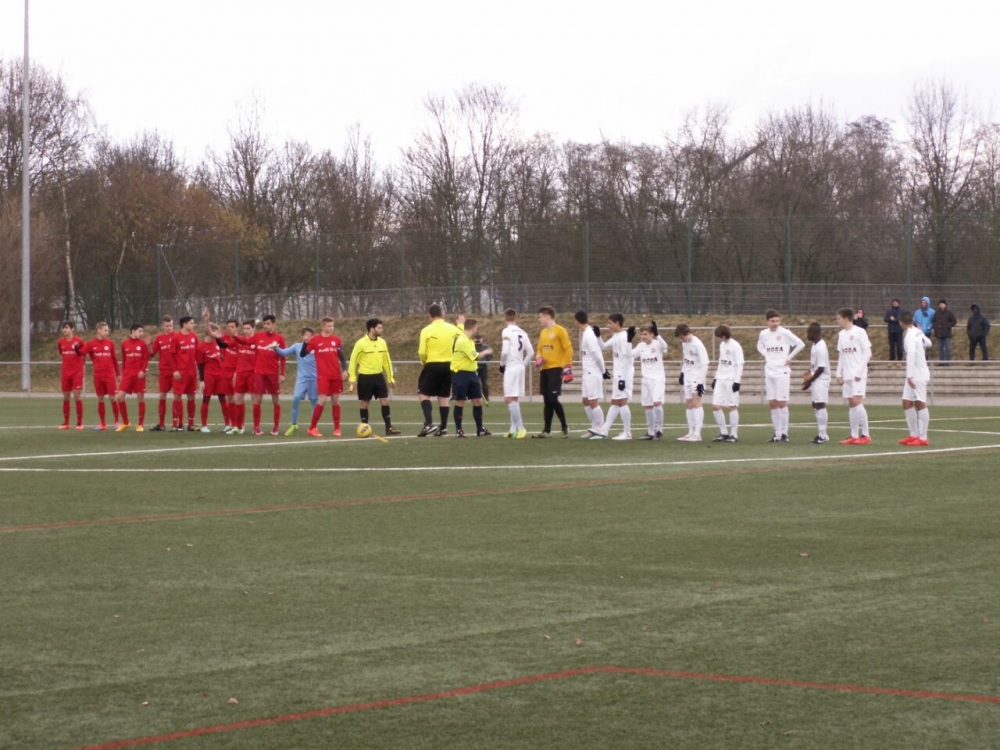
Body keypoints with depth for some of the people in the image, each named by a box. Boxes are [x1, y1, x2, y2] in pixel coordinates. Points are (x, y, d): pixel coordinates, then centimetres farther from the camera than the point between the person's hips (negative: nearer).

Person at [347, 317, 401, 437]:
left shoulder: (382, 342, 5)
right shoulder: (361, 343, -11)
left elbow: (386, 361, 14)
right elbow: (353, 361, -7)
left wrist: (391, 378, 13)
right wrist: (352, 378, -11)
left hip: (379, 376, 5)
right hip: (365, 377, -5)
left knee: (385, 401, -1)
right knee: (364, 403, 3)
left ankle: (389, 428, 3)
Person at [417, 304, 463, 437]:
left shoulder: (427, 330, -9)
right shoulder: (452, 328, 1)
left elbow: (422, 352, -11)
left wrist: (424, 362, 10)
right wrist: (461, 325, 32)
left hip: (433, 365, -4)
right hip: (448, 366, 4)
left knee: (423, 394, 3)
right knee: (443, 397, 13)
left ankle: (429, 423, -14)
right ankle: (443, 427, 13)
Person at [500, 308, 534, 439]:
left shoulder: (507, 331, -10)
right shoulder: (522, 333, 10)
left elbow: (505, 351, -17)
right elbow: (531, 353, 9)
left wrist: (502, 365, -1)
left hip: (511, 368, -7)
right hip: (520, 367, 7)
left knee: (509, 399, -7)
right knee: (514, 399, 15)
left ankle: (520, 428, -15)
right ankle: (513, 429, 17)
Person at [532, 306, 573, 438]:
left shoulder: (560, 331, -7)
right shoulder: (543, 332, 16)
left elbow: (568, 349, -10)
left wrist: (568, 367, -15)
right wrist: (538, 358, 2)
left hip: (555, 369, -7)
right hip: (544, 369, 7)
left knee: (553, 399, -12)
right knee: (547, 401, 6)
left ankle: (565, 427, 2)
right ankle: (546, 431, 7)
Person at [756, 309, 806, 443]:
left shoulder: (785, 333, -10)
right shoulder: (763, 334, 4)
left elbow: (800, 344, -7)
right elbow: (760, 345, 25)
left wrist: (789, 358, -7)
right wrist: (765, 356, 9)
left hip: (782, 372, -5)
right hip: (769, 372, 5)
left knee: (781, 402, -6)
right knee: (772, 403, 5)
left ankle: (784, 433, 0)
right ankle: (777, 433, 12)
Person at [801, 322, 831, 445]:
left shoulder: (820, 347, -20)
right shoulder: (816, 345, 11)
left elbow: (821, 368, -21)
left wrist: (810, 380, -15)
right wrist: (810, 372, 9)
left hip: (821, 379, -10)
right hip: (817, 380, 10)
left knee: (820, 405, -9)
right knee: (816, 405, 13)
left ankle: (822, 435, -6)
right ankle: (821, 434, 19)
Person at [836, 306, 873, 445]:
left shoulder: (859, 332, -8)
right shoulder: (841, 334, 12)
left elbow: (868, 353, -10)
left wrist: (859, 371, -14)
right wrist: (839, 373, 10)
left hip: (858, 375, -7)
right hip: (847, 375, 7)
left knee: (857, 402, -14)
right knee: (851, 404, 6)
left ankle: (865, 435, -8)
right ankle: (854, 436, 8)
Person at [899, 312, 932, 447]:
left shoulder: (910, 336, -16)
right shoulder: (918, 332, 9)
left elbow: (911, 355, -25)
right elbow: (928, 343, 26)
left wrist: (910, 375, -28)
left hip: (918, 375, -9)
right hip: (914, 376, 9)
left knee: (920, 404, -6)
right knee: (907, 403, 9)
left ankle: (923, 437, -4)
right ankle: (913, 435, 14)